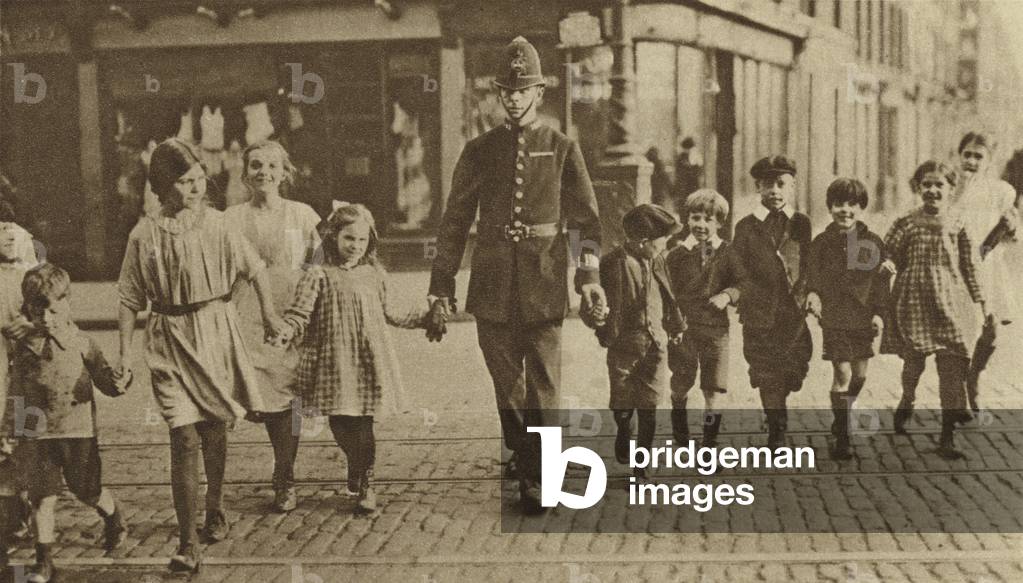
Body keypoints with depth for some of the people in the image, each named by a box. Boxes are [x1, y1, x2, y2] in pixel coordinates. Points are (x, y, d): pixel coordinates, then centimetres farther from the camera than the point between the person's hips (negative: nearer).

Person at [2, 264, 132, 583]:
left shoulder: (82, 344, -4)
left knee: (88, 491, 7)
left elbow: (104, 380, -1)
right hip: (37, 435, 2)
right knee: (43, 496, 1)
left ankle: (113, 516, 40)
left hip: (79, 431, -1)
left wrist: (118, 382, -23)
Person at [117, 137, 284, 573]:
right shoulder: (145, 236, -4)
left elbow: (255, 269, 9)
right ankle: (188, 544, -7)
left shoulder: (216, 225, -1)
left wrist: (268, 311, -3)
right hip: (170, 343, -2)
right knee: (185, 439, -10)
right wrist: (124, 354, -3)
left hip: (216, 333, 2)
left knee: (215, 432, 15)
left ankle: (215, 511, 40)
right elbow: (130, 300, 1)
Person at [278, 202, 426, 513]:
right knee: (339, 421, 1)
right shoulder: (318, 276, -2)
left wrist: (426, 314, 25)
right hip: (334, 362, -2)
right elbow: (299, 314, -6)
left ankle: (364, 482, 17)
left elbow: (391, 313, 24)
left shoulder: (374, 275, 12)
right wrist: (287, 331, -25)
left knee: (363, 422, -1)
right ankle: (356, 467, 31)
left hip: (369, 362, 2)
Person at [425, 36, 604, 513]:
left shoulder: (562, 149, 4)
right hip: (493, 292, 2)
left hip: (544, 290, -2)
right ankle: (524, 469, 30)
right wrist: (440, 293, 5)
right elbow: (453, 225, 8)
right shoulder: (479, 152, 7)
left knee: (544, 389, -2)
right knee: (508, 391, 10)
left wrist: (589, 276, -10)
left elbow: (588, 220, 3)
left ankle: (540, 483, 8)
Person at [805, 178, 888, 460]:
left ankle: (842, 419, 38)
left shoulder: (873, 242, 2)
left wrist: (879, 312, -3)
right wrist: (812, 294, -21)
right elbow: (812, 276, -1)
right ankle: (841, 437, -2)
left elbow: (881, 279, 5)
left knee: (859, 375, 12)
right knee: (842, 374, -9)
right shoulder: (821, 242, -1)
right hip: (834, 318, -3)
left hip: (864, 318, 3)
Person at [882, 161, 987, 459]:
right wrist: (887, 264, -23)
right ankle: (906, 402, 43)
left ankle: (947, 437, 4)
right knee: (913, 361, 10)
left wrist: (982, 302, 9)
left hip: (950, 304, 1)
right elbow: (888, 253, 0)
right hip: (914, 303, -1)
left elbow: (970, 266, 8)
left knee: (952, 370, -3)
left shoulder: (957, 226, 2)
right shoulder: (906, 224, -1)